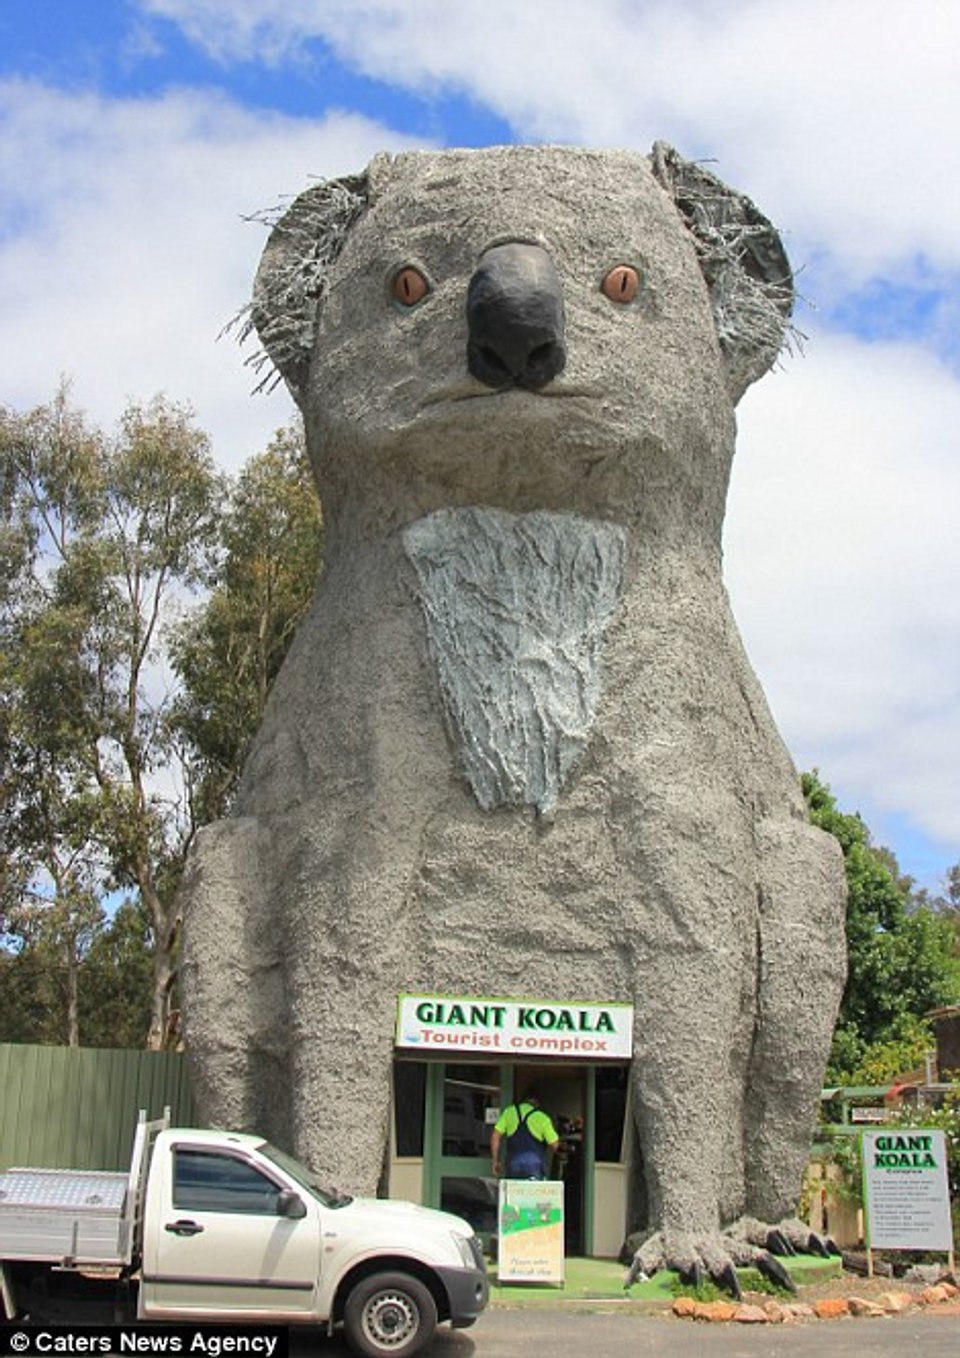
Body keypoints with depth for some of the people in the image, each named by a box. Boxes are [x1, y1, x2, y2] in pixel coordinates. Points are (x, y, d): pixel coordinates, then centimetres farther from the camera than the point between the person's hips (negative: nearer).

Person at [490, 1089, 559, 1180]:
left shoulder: (509, 1112, 8)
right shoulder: (542, 1117, 3)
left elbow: (495, 1136, 4)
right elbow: (554, 1144, 3)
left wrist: (496, 1161, 10)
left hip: (513, 1163, 2)